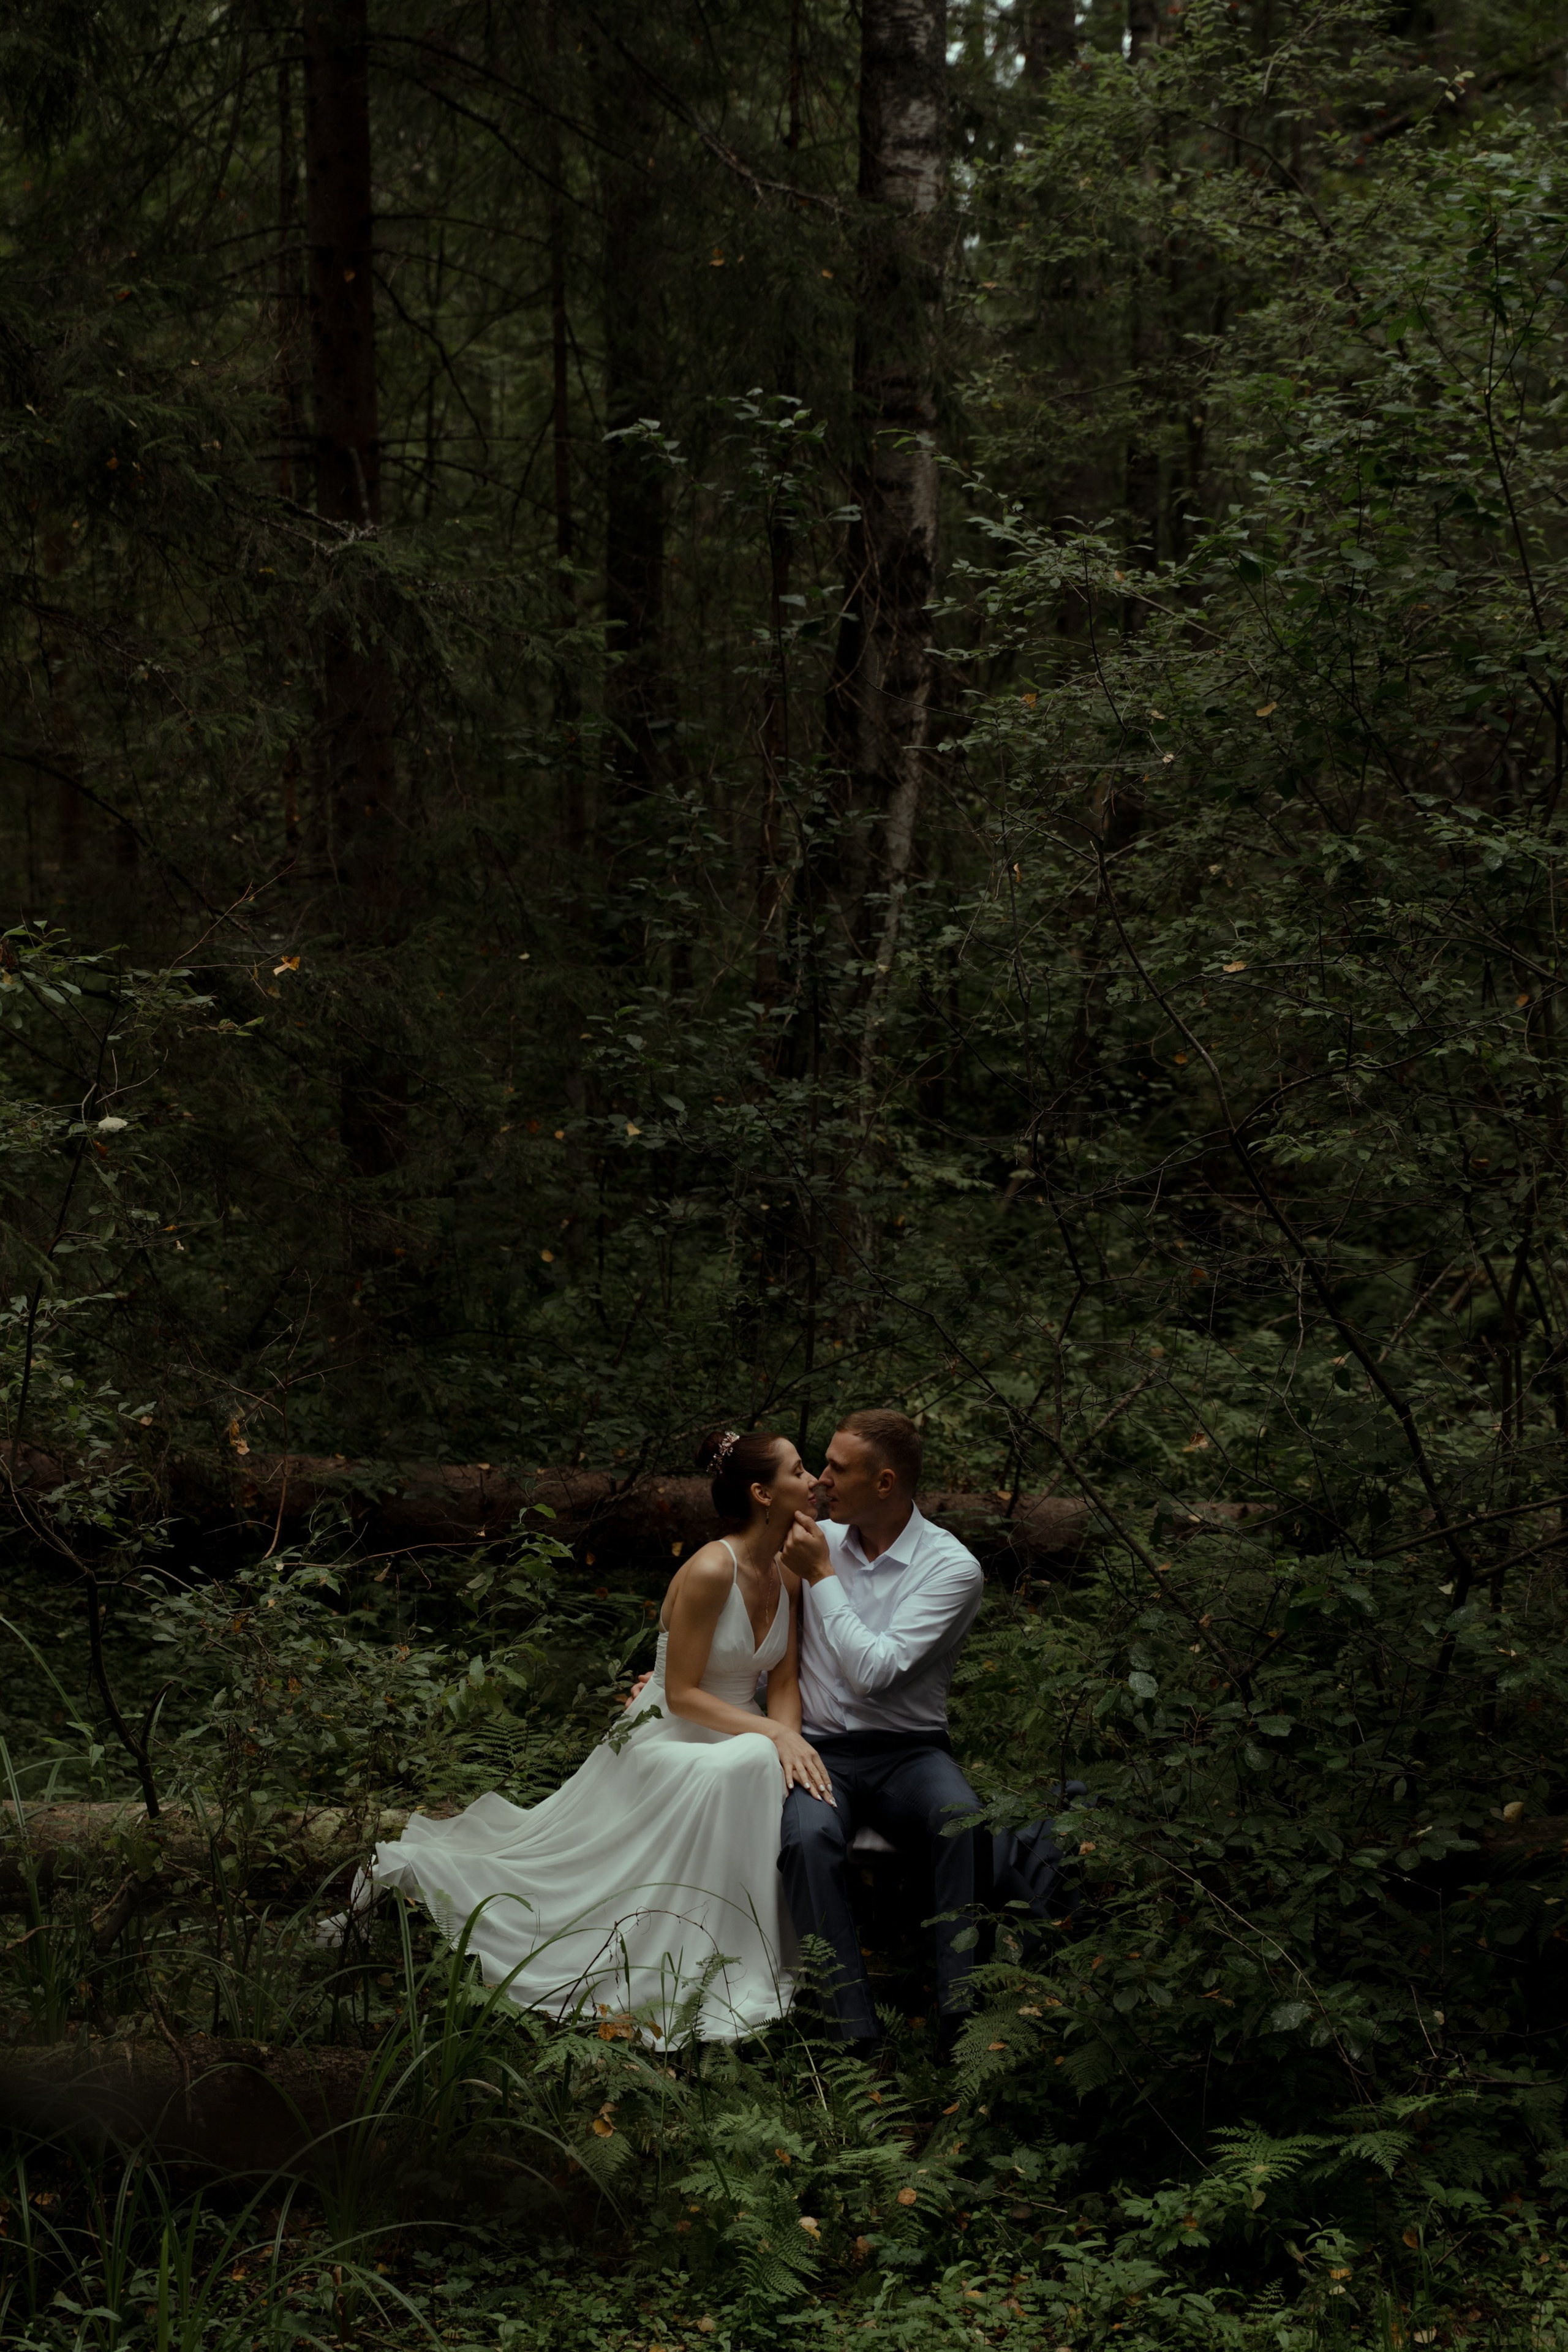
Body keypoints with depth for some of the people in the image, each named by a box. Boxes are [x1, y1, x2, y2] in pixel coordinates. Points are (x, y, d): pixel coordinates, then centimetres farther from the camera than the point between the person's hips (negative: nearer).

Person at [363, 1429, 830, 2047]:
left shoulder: (787, 1578, 3)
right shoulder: (709, 1572, -20)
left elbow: (784, 1683, 4)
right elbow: (681, 1694, -19)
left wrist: (786, 1735, -18)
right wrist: (771, 1733, -26)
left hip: (743, 1736, 9)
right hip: (667, 1736, -9)